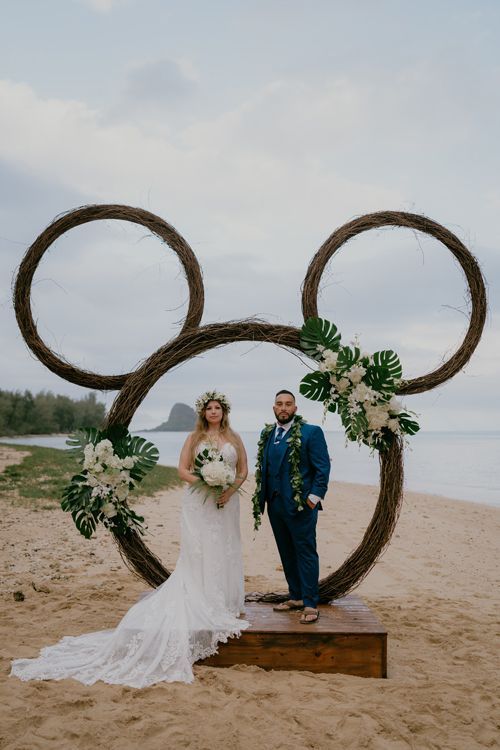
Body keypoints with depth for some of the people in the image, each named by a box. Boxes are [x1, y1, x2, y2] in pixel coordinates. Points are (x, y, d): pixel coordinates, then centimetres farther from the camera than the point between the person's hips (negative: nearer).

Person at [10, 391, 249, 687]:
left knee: (225, 552, 6)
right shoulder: (194, 438, 3)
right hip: (199, 502, -2)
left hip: (227, 502, 2)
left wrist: (231, 489, -10)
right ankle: (201, 607, 4)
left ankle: (226, 604, 18)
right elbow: (183, 469, 0)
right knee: (198, 553, -3)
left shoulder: (234, 438, 7)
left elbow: (243, 470, 8)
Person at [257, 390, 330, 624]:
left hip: (300, 505, -6)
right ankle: (296, 597, 27)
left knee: (306, 553, -1)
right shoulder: (267, 434, 12)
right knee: (287, 554, 14)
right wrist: (263, 495, 8)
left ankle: (310, 604, 6)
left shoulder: (311, 432, -6)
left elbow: (323, 467, -8)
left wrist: (315, 496, -14)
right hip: (275, 504, 6)